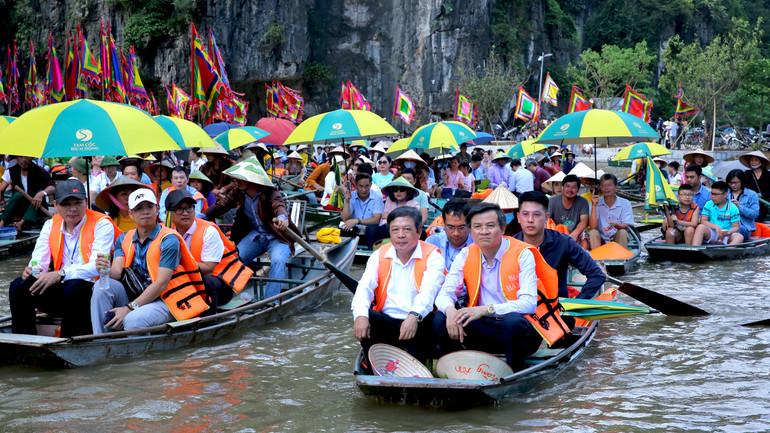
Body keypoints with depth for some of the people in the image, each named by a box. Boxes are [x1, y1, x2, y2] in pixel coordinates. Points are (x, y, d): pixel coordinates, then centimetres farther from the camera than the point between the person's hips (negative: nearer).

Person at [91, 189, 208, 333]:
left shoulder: (168, 240, -10)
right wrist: (106, 269, -28)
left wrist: (129, 308, -24)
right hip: (138, 298, 6)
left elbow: (161, 284, -18)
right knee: (103, 287, -18)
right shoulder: (124, 239, 9)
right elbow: (117, 273, -3)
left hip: (165, 301, -6)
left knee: (133, 320, -34)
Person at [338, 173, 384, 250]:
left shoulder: (377, 197, -7)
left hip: (369, 229, -1)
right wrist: (347, 201, -22)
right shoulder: (351, 196, -2)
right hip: (354, 229, 1)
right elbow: (345, 219, -10)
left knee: (372, 228, -34)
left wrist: (357, 221, -29)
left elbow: (376, 220, -18)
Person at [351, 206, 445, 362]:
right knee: (364, 317, -25)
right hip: (387, 323, 3)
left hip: (417, 325, -3)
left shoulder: (432, 256, -1)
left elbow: (429, 290, -19)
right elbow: (365, 286, -4)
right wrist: (360, 315, -26)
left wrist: (415, 316, -40)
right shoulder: (379, 255, 11)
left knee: (427, 323, -34)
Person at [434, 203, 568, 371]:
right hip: (484, 328, 4)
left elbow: (529, 304, -21)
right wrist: (450, 310, -27)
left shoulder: (522, 254, -9)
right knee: (441, 319, -19)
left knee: (513, 321, -37)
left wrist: (486, 309, -33)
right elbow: (444, 294, -1)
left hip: (519, 328, -3)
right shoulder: (466, 256, 4)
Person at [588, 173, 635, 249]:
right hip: (601, 240, 0)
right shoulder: (596, 203, -2)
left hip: (617, 240, 0)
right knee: (593, 233, -28)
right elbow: (593, 227, -13)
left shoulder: (625, 203, -2)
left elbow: (625, 226, -13)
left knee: (622, 232, -29)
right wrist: (594, 206, -22)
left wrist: (615, 225, -36)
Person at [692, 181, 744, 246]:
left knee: (739, 237, -31)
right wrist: (716, 227, -16)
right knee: (701, 227, -30)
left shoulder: (733, 208, 4)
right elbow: (703, 221, 0)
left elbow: (736, 227, 0)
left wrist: (729, 232, -23)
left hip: (726, 236, -1)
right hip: (711, 234, 1)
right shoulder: (709, 205, 9)